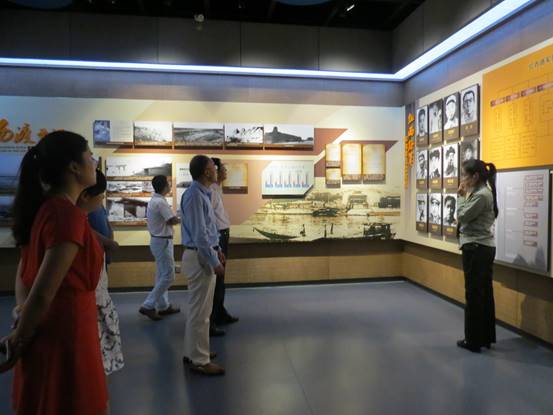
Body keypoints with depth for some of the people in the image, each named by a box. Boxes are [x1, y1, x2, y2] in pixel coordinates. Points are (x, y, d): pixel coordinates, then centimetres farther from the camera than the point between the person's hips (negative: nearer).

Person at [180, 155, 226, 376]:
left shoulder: (204, 193, 11)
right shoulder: (195, 195, -19)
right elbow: (199, 234, -23)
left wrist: (217, 250, 19)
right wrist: (214, 262, -19)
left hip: (205, 254, 10)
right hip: (200, 257, -10)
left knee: (199, 308, 18)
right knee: (200, 310, -1)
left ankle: (193, 352, 31)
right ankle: (199, 360, 11)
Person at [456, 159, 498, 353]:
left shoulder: (481, 195, -17)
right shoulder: (482, 193, 14)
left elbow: (461, 217, -14)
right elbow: (466, 217, 14)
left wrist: (462, 196, -5)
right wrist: (464, 196, 10)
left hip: (476, 248, -10)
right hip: (484, 248, 10)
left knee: (474, 294, -1)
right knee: (484, 293, 14)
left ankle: (473, 340, 9)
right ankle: (486, 337, 24)